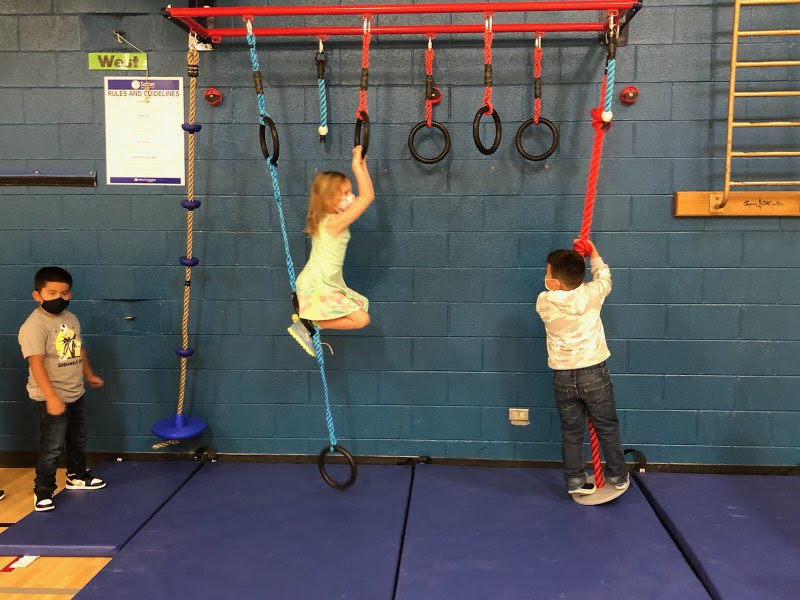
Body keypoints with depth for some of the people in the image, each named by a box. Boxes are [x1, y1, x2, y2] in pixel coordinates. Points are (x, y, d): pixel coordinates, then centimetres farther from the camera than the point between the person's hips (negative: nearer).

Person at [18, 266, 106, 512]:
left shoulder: (71, 319, 4)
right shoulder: (34, 326, -21)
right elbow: (36, 363, -27)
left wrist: (89, 375, 29)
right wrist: (51, 397, -32)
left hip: (75, 393, 8)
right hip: (51, 398, -8)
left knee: (78, 439, 22)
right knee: (52, 446, -2)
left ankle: (77, 476, 42)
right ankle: (43, 491, 14)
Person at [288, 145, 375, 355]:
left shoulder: (331, 217, 3)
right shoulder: (334, 223, -23)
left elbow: (363, 195, 10)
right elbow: (368, 196, -27)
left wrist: (362, 164, 3)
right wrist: (356, 166, -23)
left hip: (328, 283, 10)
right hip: (316, 287, -10)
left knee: (362, 305, 21)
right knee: (361, 319, -14)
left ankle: (306, 309, 15)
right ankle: (309, 323, -7)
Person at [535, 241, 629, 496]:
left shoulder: (543, 302, -11)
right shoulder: (591, 294, -12)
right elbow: (603, 276, 11)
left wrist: (574, 257, 15)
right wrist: (592, 252, 23)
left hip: (563, 377, 1)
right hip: (594, 373, 0)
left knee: (571, 432, 15)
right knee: (607, 428, 17)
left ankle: (575, 481, 23)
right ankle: (618, 477, 30)